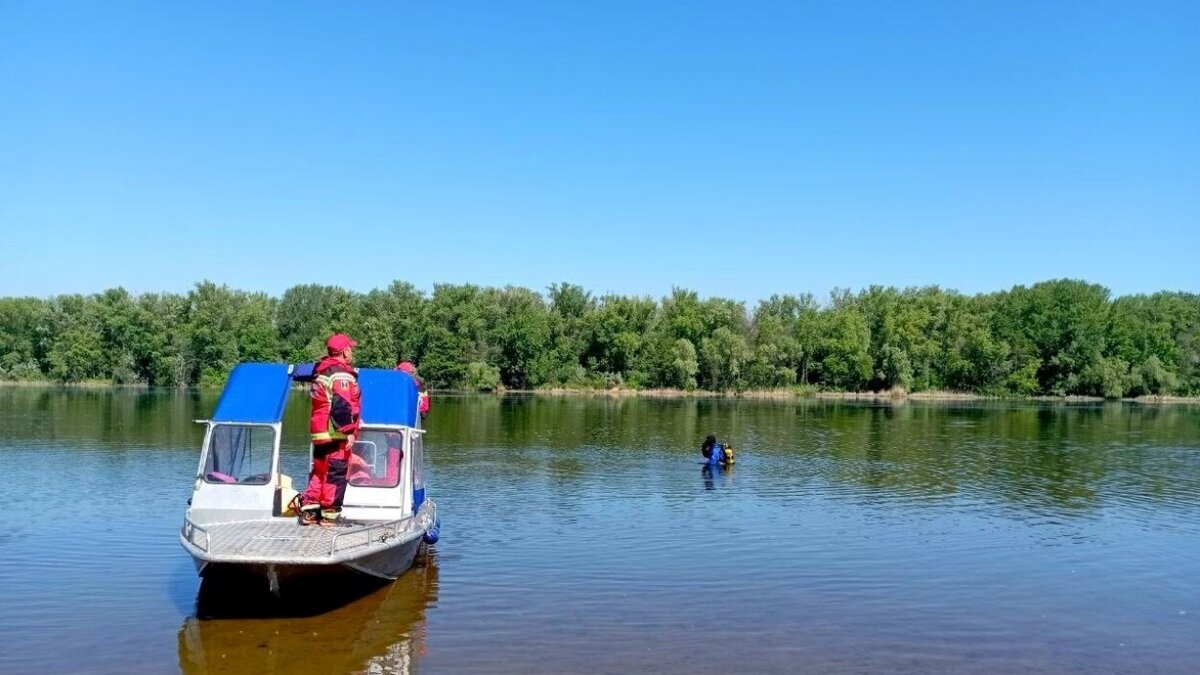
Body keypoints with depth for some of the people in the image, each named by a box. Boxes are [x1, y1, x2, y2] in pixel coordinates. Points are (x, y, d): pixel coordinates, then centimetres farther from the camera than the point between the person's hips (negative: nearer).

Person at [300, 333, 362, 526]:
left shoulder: (321, 371, 17)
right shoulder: (342, 375, -13)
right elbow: (342, 406, -21)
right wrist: (349, 432, -18)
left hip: (319, 432, 9)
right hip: (336, 433, -9)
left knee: (319, 471, 16)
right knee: (336, 473, -3)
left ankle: (309, 511, 17)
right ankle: (330, 514, 1)